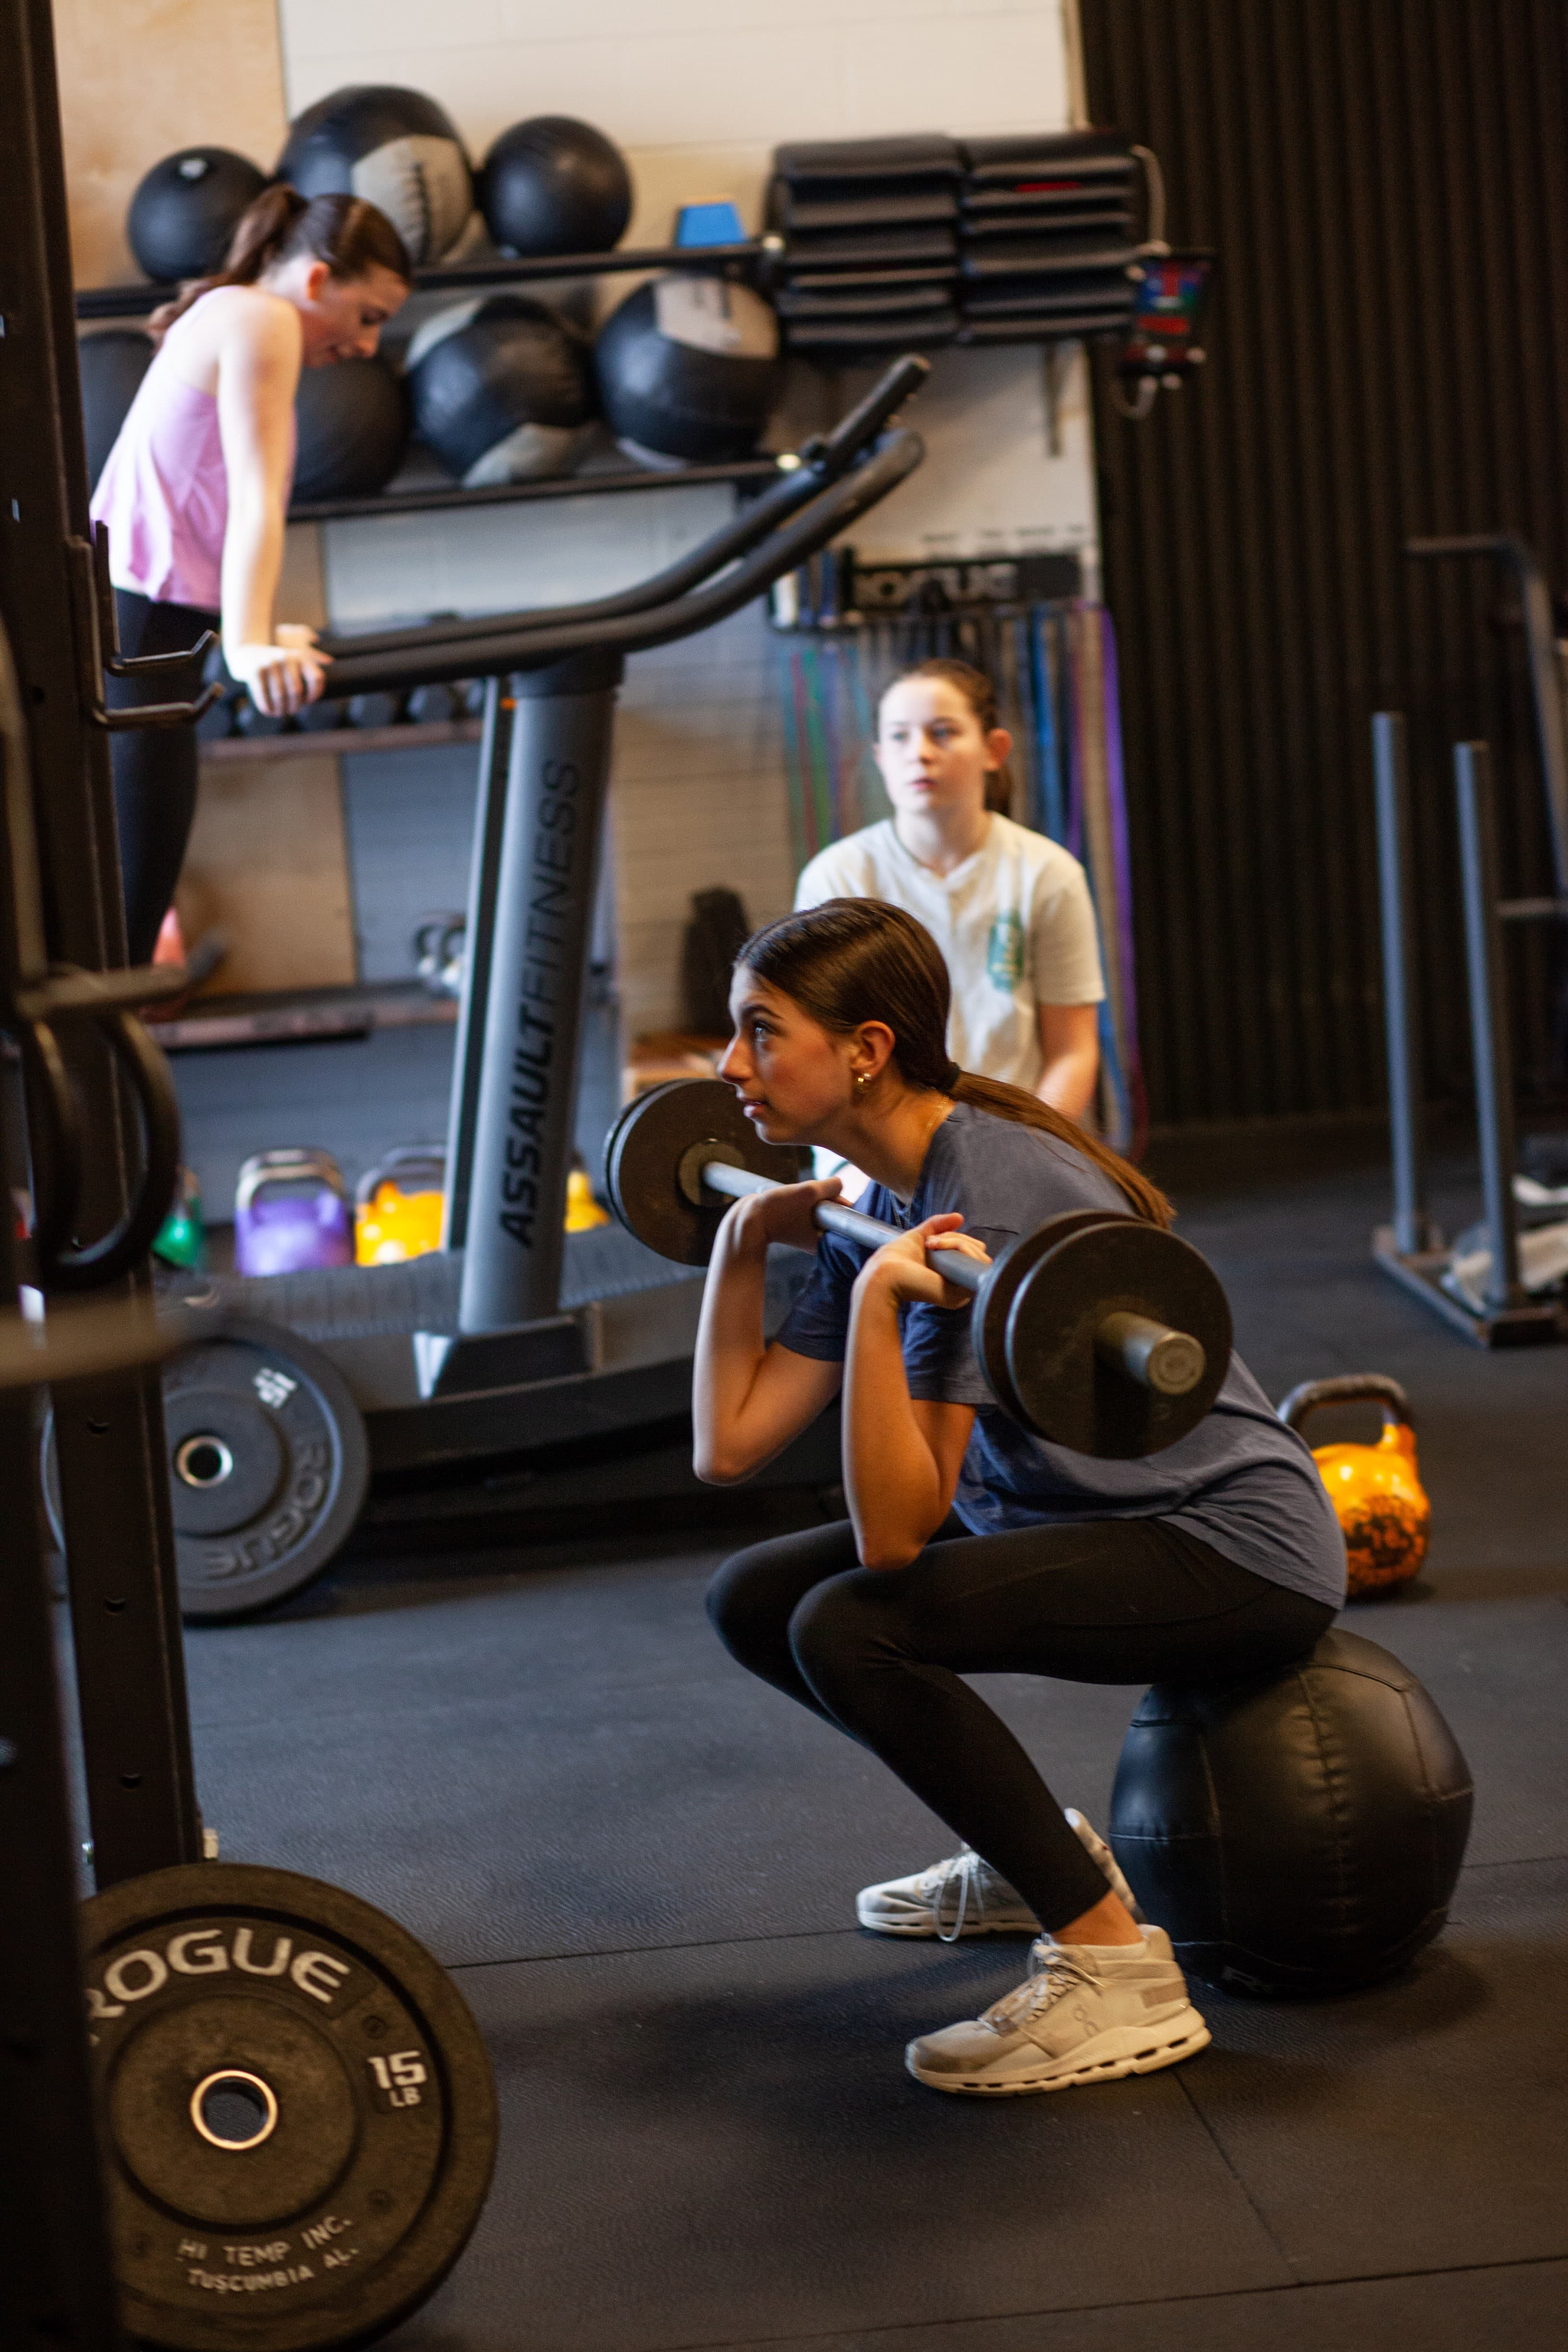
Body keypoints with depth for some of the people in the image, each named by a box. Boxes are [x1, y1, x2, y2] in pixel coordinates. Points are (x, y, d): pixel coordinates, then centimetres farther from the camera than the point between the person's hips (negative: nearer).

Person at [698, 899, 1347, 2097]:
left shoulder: (985, 1193, -25)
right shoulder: (887, 1201, 2)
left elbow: (894, 1534, -29)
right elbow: (731, 1448, 6)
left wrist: (877, 1301, -38)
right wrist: (743, 1245, 6)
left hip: (1239, 1547, -10)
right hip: (1090, 1519, 10)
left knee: (848, 1629, -26)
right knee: (754, 1598, 7)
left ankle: (1117, 1969, -16)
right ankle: (1036, 1852, 21)